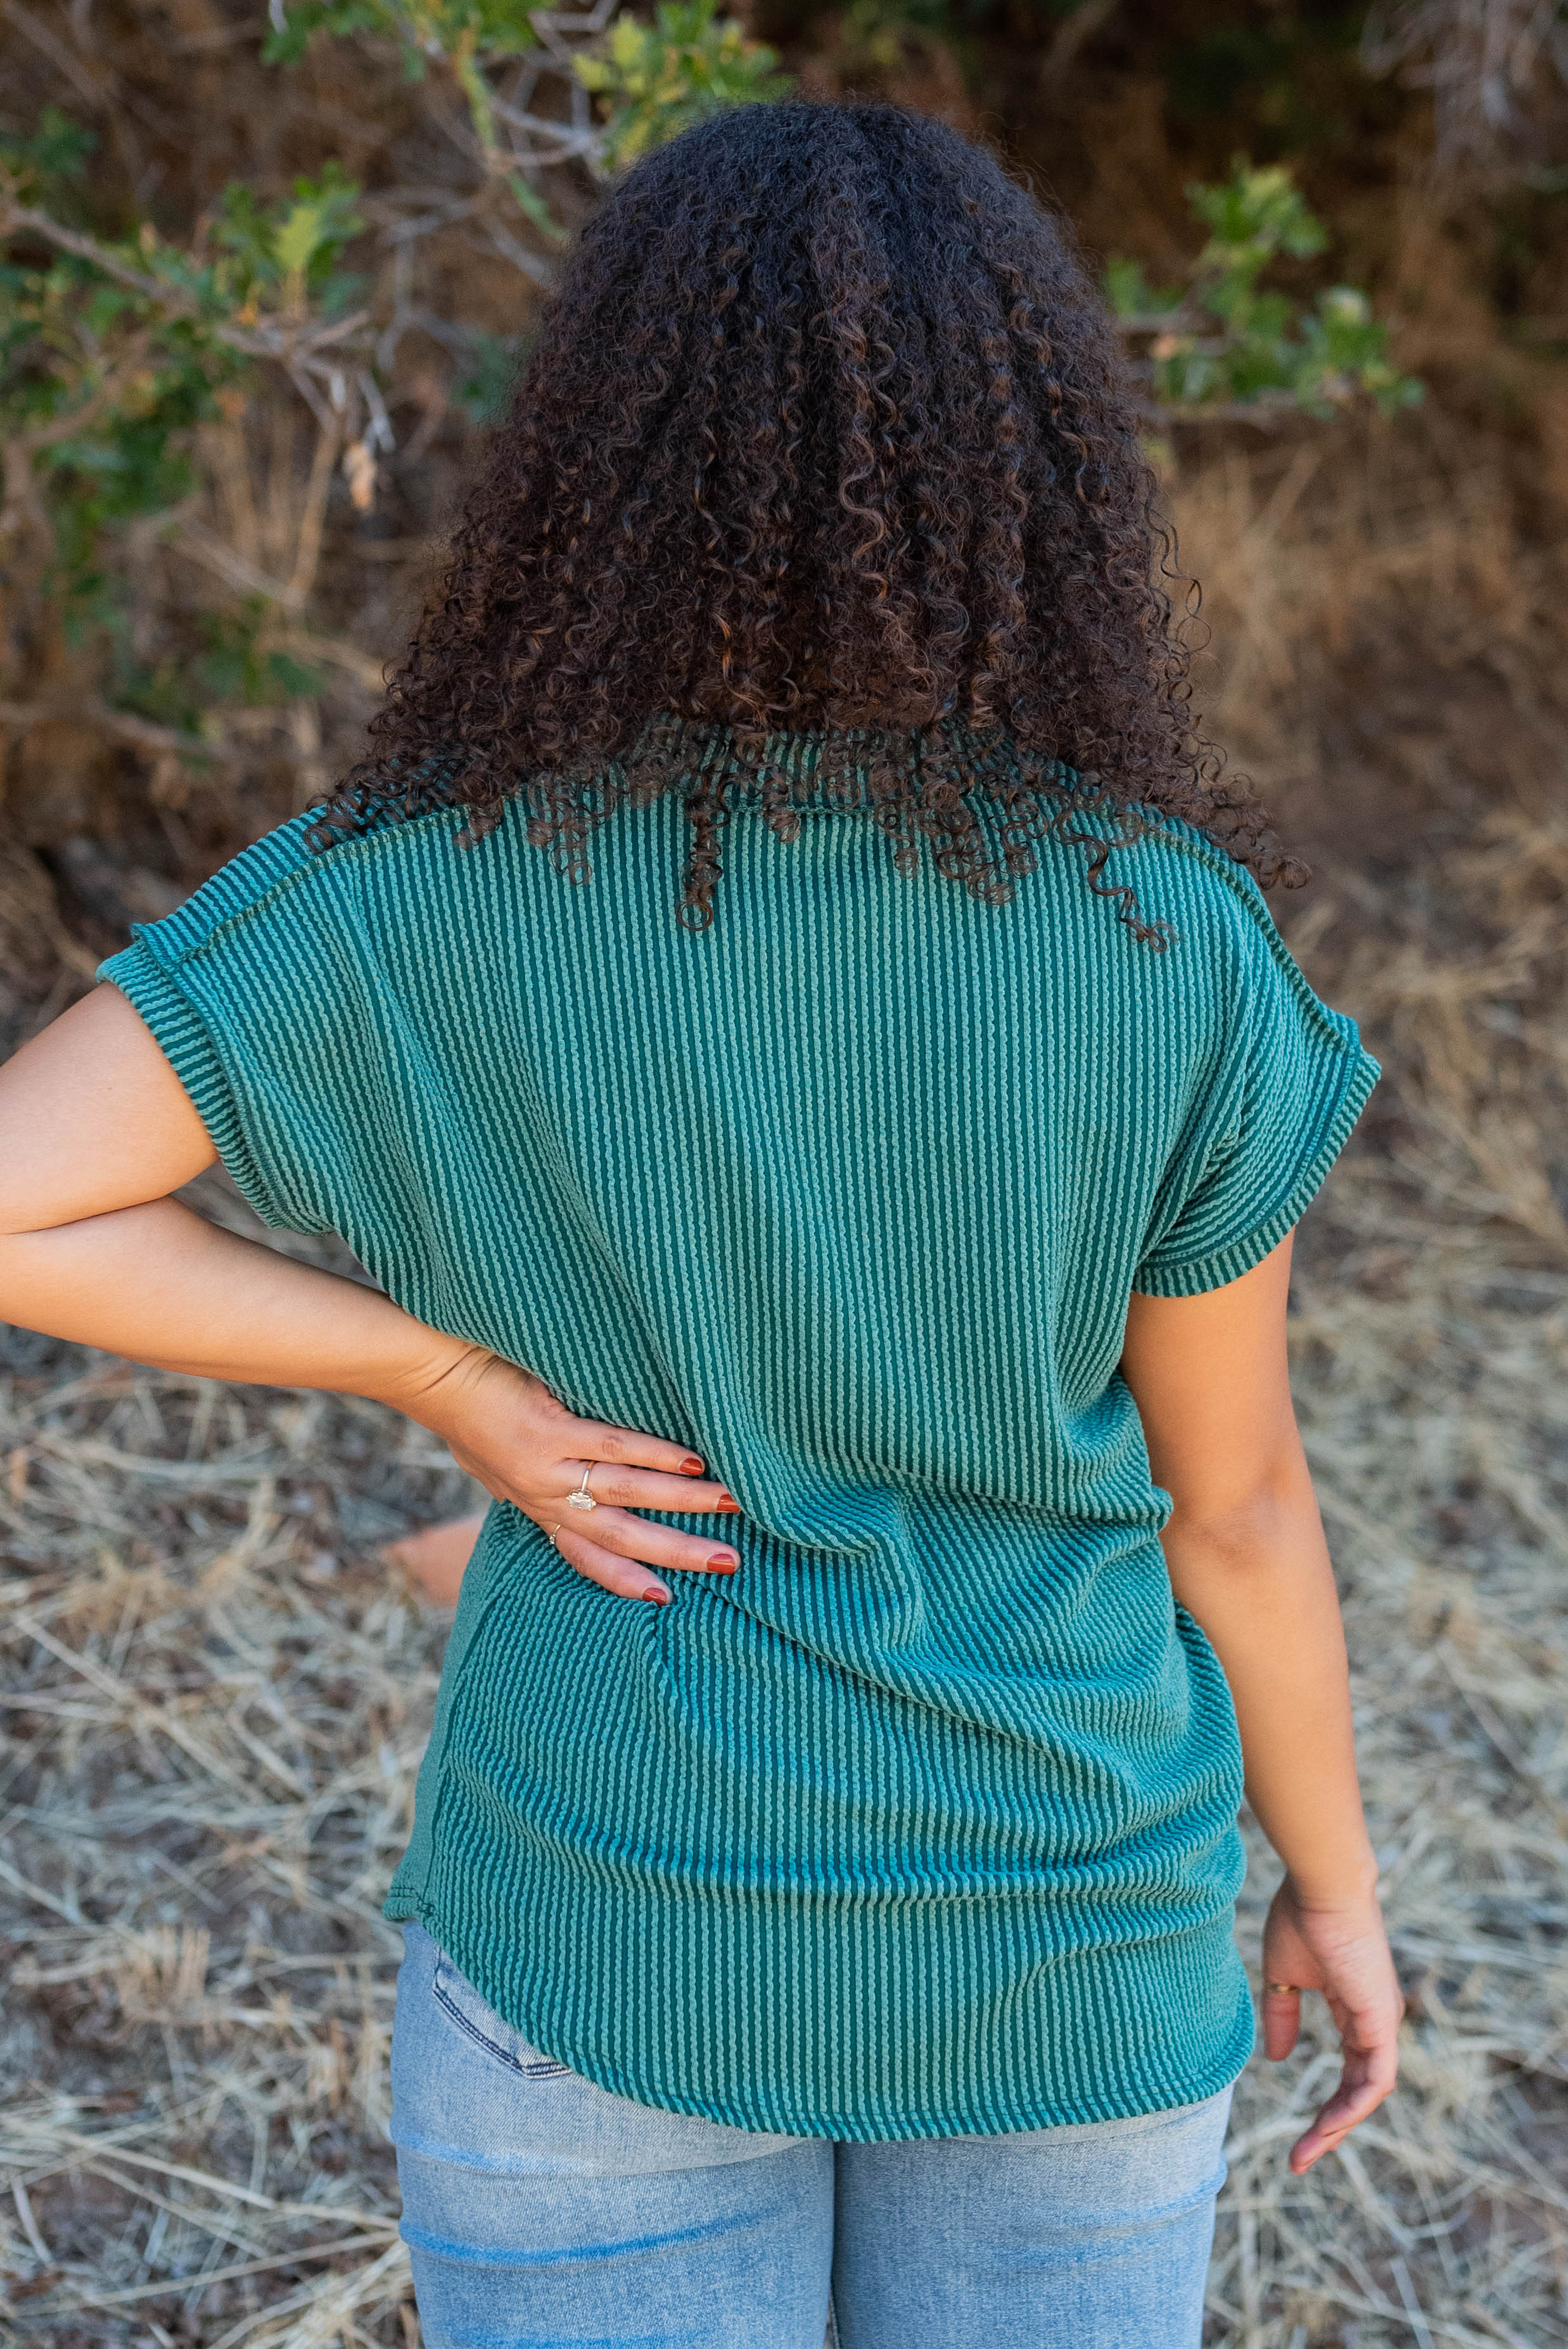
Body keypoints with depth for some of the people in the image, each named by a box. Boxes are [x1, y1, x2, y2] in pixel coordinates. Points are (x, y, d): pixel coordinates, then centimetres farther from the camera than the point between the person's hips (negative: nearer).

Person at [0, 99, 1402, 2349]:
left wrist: (447, 1376, -13)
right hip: (1057, 1936, 1)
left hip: (608, 1919, 0)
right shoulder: (1169, 935, -15)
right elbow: (1234, 1491, -6)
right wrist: (1335, 1881, 10)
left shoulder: (434, 888, -16)